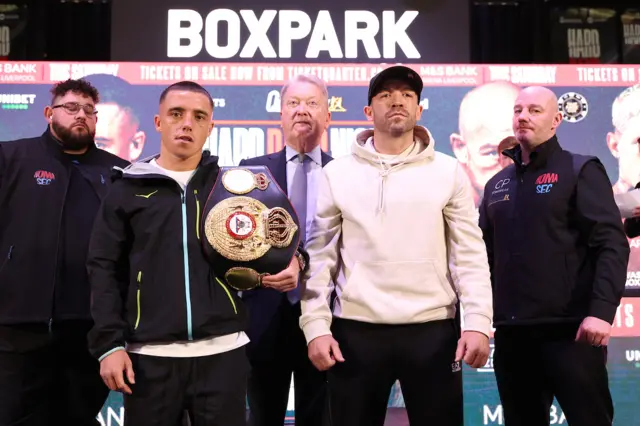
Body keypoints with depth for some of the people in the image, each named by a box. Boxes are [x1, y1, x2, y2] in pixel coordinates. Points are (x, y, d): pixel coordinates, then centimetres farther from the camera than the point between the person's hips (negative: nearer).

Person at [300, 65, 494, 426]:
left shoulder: (449, 172, 5)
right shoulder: (337, 174, 5)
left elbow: (470, 255, 2)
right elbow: (319, 256, 3)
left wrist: (478, 322, -8)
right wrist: (316, 326, -5)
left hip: (433, 331, 0)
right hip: (355, 332, 0)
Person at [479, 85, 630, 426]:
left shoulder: (580, 171, 1)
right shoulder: (497, 184, 15)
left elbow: (612, 245, -8)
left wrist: (601, 310, -20)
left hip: (569, 330, -5)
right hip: (511, 333, 5)